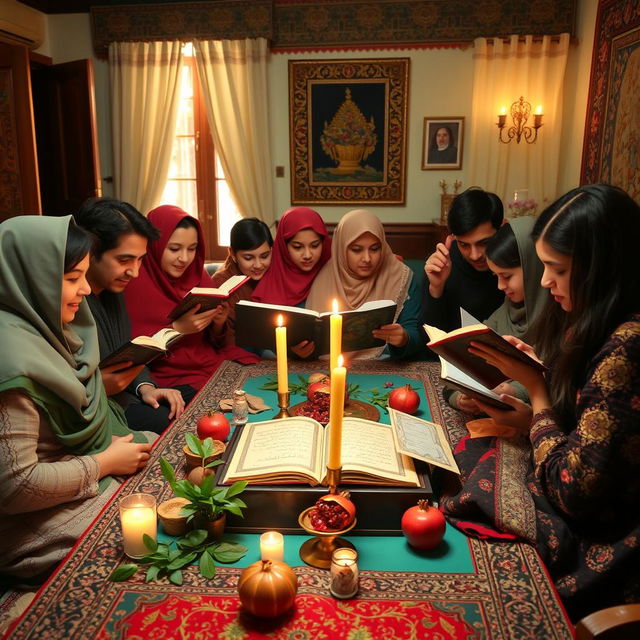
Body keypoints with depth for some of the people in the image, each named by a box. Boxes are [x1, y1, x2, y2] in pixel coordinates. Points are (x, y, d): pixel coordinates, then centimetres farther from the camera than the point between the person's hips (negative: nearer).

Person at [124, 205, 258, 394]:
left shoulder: (197, 274, 9)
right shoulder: (133, 281, -7)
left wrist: (218, 324, -7)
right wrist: (176, 329, -19)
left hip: (215, 362, 6)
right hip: (170, 377, -6)